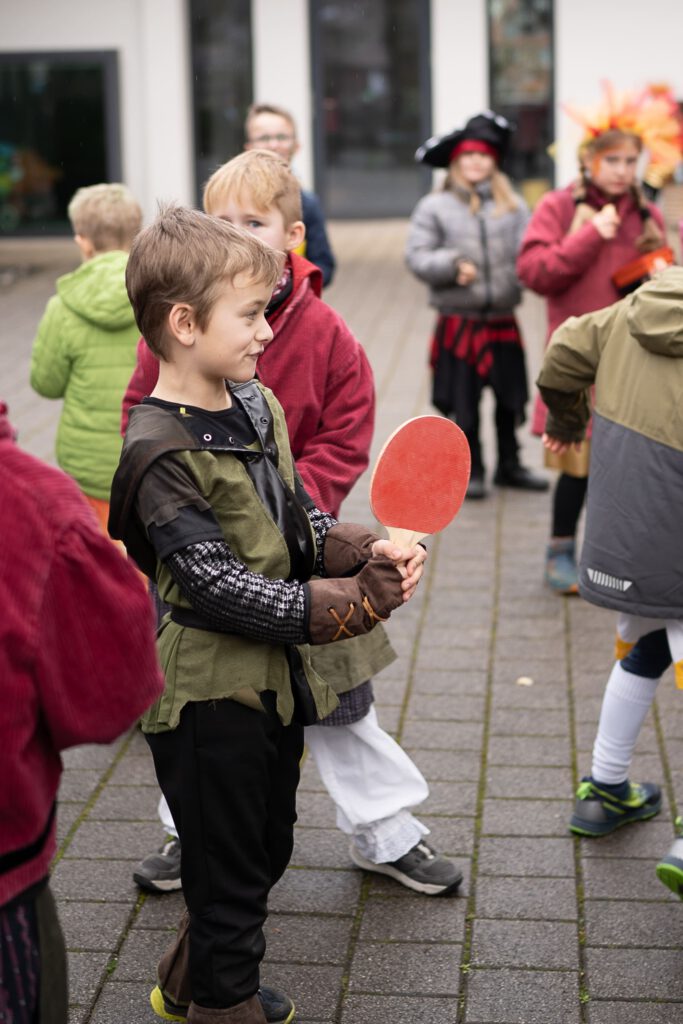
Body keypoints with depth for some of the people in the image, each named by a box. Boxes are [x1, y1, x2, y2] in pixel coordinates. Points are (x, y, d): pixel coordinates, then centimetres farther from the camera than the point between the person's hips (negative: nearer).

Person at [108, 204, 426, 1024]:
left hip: (272, 676, 9)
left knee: (265, 853, 24)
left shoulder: (257, 404, 5)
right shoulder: (161, 452, -22)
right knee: (231, 876, 8)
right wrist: (346, 605, -23)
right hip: (210, 694, -9)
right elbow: (217, 586, -25)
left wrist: (365, 551, -9)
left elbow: (301, 521, 11)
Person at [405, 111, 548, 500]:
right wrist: (452, 265, -18)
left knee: (510, 395, 12)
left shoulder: (513, 206, 3)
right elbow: (417, 256, -4)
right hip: (459, 322, -2)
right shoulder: (434, 207, -1)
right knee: (463, 401, 5)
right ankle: (472, 471, 19)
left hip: (503, 321, 2)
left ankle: (509, 464, 28)